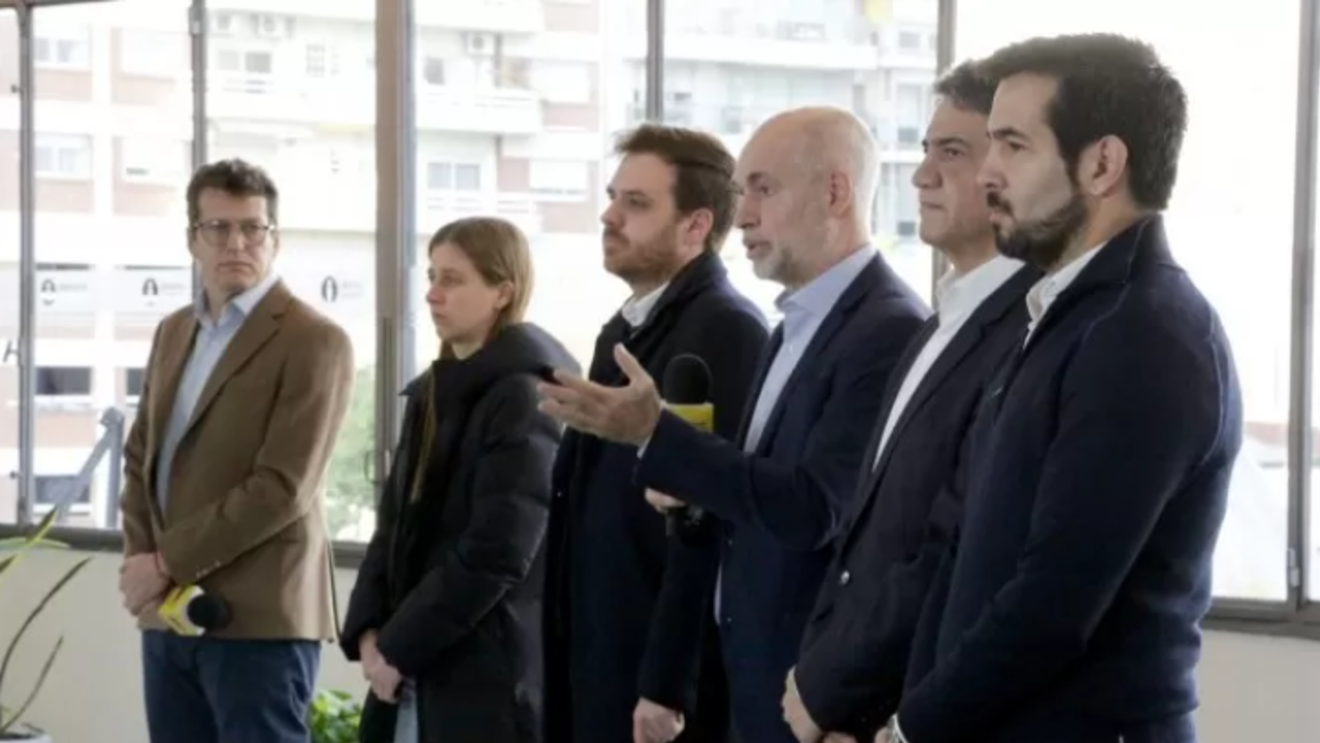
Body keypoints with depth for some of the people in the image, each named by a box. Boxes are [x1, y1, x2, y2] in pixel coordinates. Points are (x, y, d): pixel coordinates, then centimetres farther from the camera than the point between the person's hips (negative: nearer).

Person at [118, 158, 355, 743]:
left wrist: (168, 563, -13)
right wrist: (139, 559, 1)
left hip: (259, 616, -7)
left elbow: (282, 489, -16)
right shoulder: (173, 331, 16)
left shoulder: (313, 341, -9)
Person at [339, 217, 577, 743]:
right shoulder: (431, 392, 15)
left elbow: (496, 552, -18)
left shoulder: (523, 396, -11)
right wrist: (368, 631, -1)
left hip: (489, 674, -8)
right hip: (414, 673, 8)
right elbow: (395, 524, 14)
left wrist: (399, 646, -13)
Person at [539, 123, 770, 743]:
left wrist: (667, 683, -21)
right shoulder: (623, 331, 17)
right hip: (598, 669, 9)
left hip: (664, 676, -9)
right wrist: (566, 672, 13)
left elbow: (708, 522, -19)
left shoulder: (726, 331, -13)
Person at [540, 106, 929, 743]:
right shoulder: (797, 327, 14)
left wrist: (657, 434, -25)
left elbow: (814, 509, -23)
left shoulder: (891, 332, -16)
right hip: (764, 679, 9)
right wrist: (692, 487, 0)